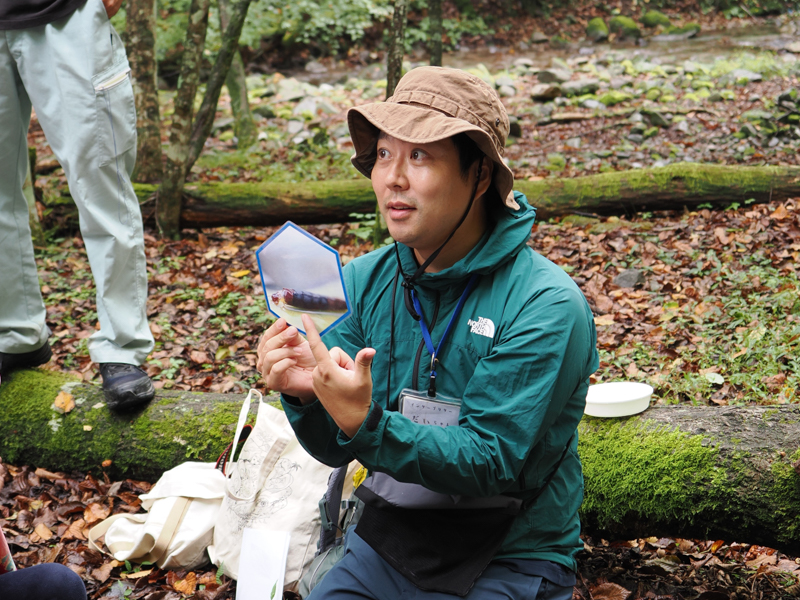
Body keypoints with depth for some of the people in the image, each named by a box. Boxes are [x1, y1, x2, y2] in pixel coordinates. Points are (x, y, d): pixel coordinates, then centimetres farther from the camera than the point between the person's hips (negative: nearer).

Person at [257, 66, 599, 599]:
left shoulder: (545, 306, -18)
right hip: (387, 544, 5)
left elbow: (490, 463, -21)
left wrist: (366, 424, -35)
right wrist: (306, 396, -22)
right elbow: (336, 449, 0)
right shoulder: (365, 281, -2)